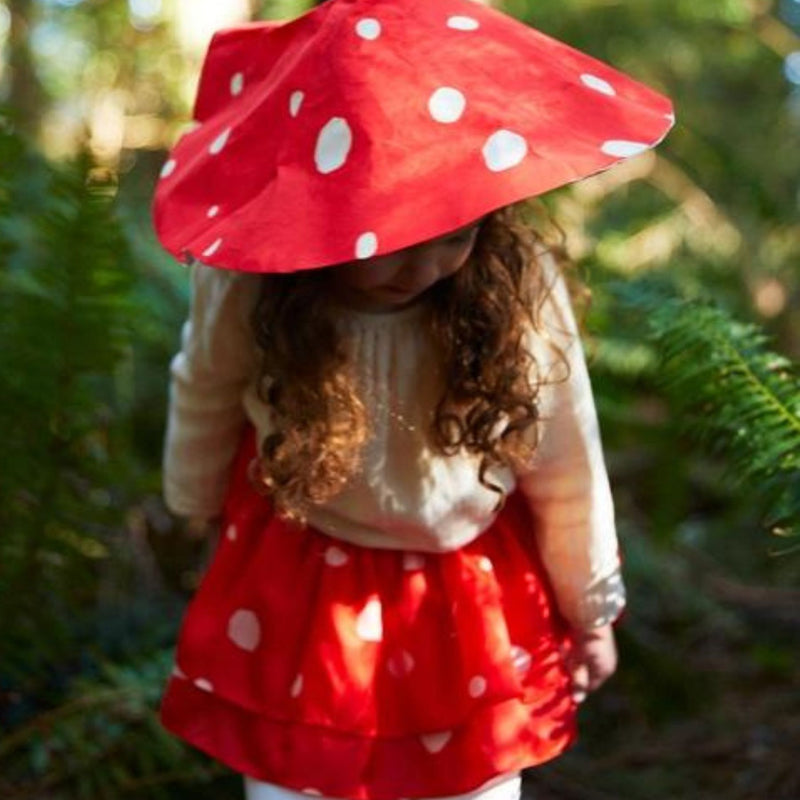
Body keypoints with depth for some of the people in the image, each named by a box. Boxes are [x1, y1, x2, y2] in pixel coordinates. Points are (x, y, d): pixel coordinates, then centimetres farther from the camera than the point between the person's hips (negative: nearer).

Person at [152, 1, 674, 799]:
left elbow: (566, 465, -11)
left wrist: (590, 610, 2)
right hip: (298, 584, 0)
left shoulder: (522, 283, -27)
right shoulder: (247, 285, -29)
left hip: (473, 592, 0)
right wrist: (199, 506, 15)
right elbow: (204, 400, -5)